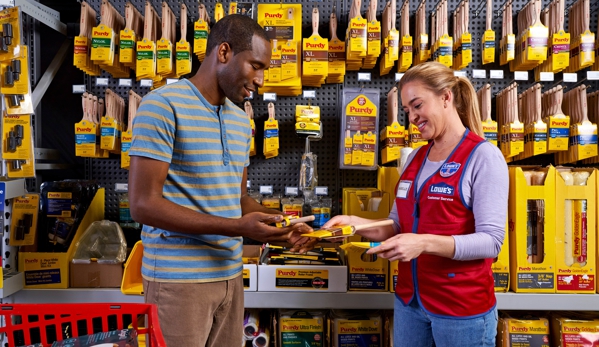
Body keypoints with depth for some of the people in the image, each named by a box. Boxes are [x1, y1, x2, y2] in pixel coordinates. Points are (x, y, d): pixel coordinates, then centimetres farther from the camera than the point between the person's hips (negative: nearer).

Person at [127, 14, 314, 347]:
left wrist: (278, 223, -2)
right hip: (179, 278, -6)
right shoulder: (163, 105, -12)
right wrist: (239, 228, -22)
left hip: (230, 275, 7)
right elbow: (143, 205, -18)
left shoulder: (240, 120, 11)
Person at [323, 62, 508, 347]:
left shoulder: (484, 156, -12)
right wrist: (355, 223, -6)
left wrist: (425, 243, -30)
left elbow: (491, 241, -18)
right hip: (409, 299, 6)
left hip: (461, 306, -6)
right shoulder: (415, 158, 7)